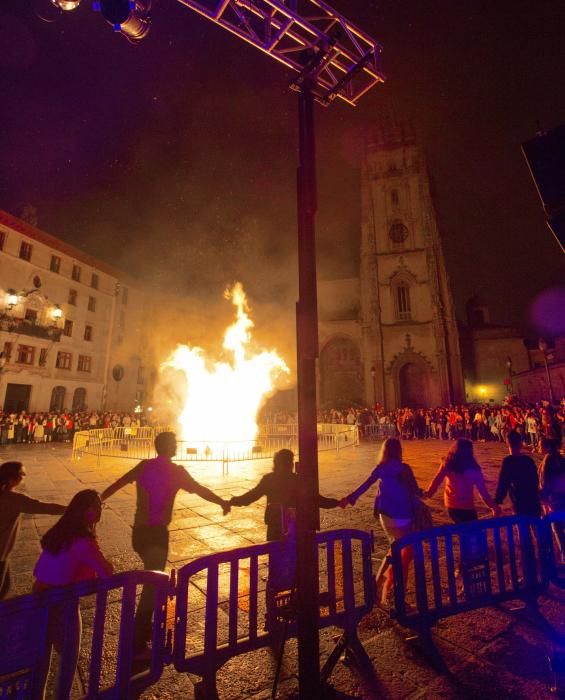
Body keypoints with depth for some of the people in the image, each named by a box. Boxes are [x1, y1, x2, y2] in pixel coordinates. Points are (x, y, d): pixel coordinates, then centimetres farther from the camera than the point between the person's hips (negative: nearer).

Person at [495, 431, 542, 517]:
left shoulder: (508, 461, -15)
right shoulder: (529, 460, 2)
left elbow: (503, 483, -16)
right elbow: (535, 481, 14)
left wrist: (497, 501, -8)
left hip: (520, 502, -6)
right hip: (533, 501, 6)